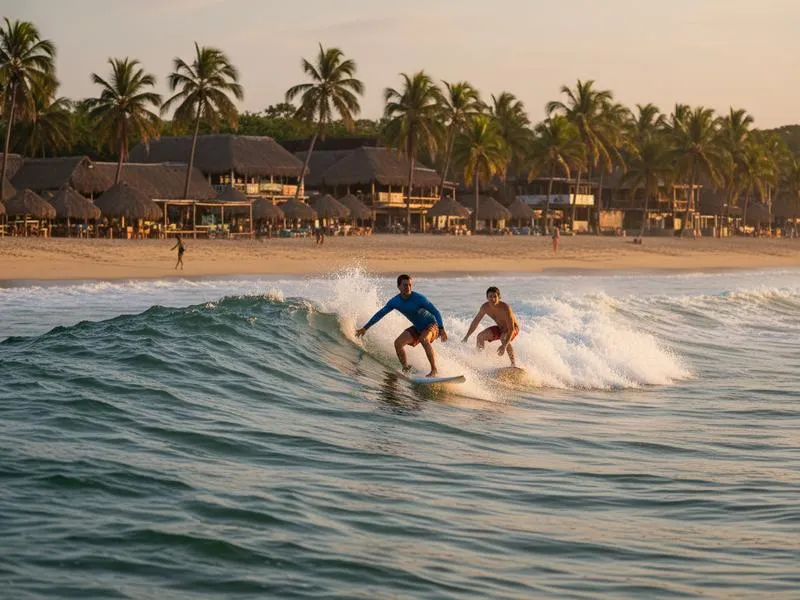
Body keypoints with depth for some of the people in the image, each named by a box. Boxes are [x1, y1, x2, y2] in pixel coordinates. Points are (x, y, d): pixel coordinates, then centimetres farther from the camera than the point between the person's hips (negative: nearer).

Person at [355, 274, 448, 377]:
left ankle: (434, 370, -33)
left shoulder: (419, 298, -25)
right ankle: (405, 369, 5)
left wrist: (441, 329, -36)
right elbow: (380, 314, 3)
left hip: (432, 325, -6)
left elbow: (436, 312, -23)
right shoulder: (395, 302, -9)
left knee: (423, 339, -35)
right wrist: (365, 328, 5)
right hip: (417, 328, 6)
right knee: (398, 343, -9)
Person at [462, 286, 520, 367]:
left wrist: (504, 345, -49)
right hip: (500, 327, 7)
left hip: (513, 328, -7)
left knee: (504, 338, -36)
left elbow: (511, 329, -38)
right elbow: (475, 322, -1)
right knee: (480, 336, -5)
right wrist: (466, 337, 0)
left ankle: (514, 363, -26)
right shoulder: (485, 307, -17)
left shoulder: (505, 308, -35)